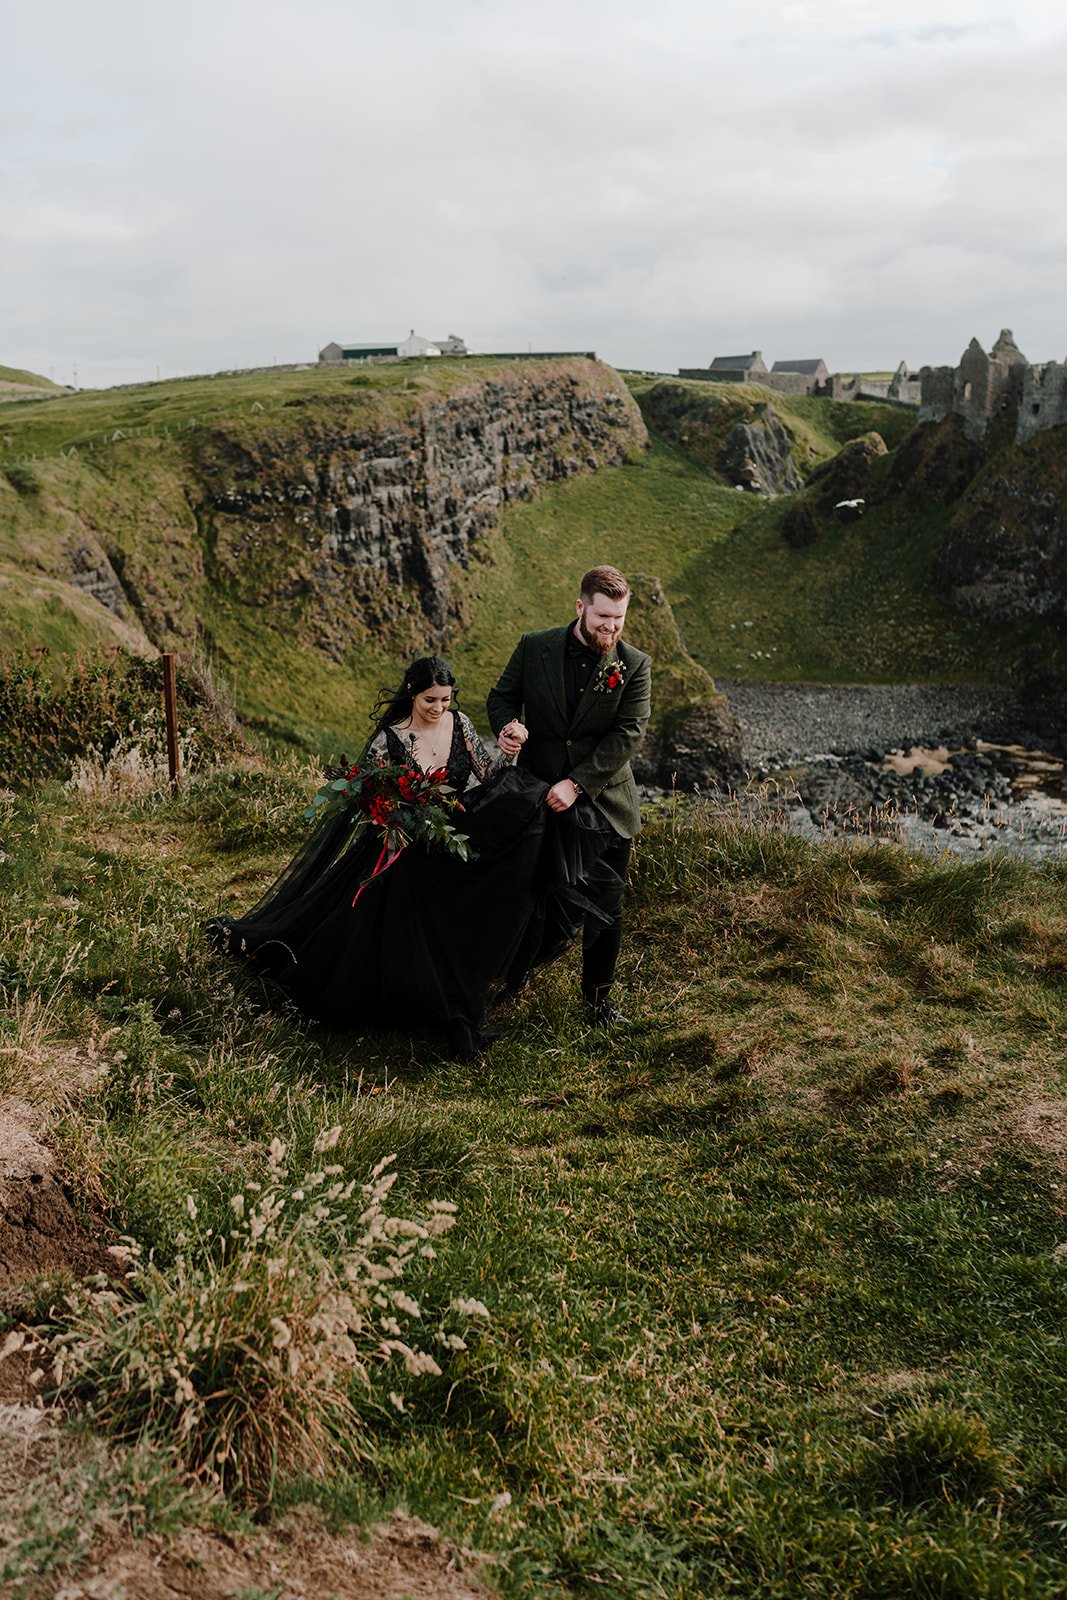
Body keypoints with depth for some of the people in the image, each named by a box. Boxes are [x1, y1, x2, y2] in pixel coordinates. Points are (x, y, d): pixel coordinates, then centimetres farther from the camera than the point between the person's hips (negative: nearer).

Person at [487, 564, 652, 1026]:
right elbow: (502, 696, 5)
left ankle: (598, 992, 28)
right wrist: (508, 725, -19)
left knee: (605, 904, 8)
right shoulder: (534, 648, -5)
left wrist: (577, 784, -23)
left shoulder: (635, 666, -9)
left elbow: (627, 735, -15)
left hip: (604, 801, -1)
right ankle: (517, 969, 43)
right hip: (538, 797, 1)